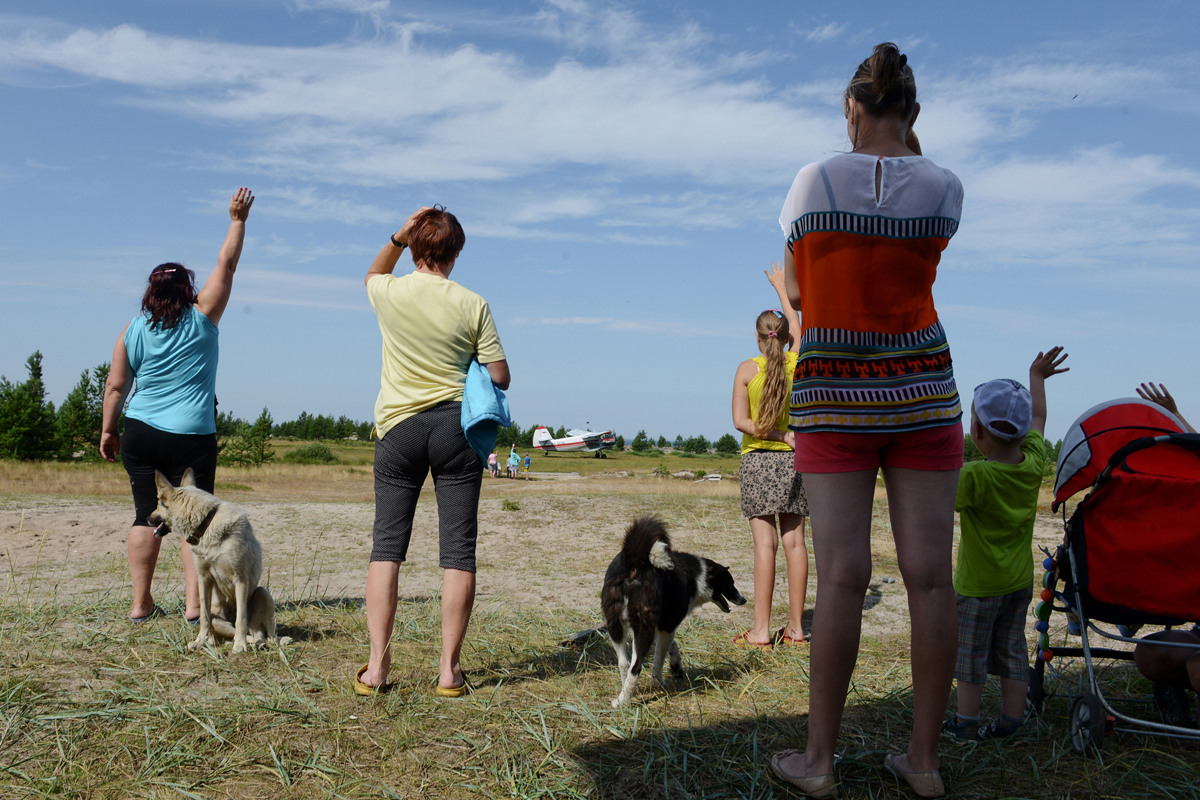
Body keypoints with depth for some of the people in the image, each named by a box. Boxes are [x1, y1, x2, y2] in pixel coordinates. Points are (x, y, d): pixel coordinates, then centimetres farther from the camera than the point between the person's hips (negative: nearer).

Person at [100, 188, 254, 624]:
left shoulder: (133, 330, 6)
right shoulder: (202, 320, -1)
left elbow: (116, 386, 8)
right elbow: (226, 265, 5)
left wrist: (108, 429, 17)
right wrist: (238, 220, 12)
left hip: (140, 435, 3)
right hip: (191, 438, -3)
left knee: (146, 515, 8)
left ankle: (141, 604, 12)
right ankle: (194, 603, 1)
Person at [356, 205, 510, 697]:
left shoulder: (389, 294, 0)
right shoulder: (472, 305, -3)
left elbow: (372, 276, 27)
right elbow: (500, 378, 0)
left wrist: (397, 238, 14)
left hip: (399, 425, 1)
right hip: (455, 425, -1)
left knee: (387, 546, 8)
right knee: (458, 549, 3)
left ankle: (376, 665, 7)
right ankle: (449, 669, 5)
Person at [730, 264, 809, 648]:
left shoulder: (747, 369, -4)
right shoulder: (798, 361, 3)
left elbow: (741, 421, -11)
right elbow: (796, 326, 23)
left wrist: (782, 435, -8)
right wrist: (781, 287, 35)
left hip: (757, 460, -3)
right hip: (793, 460, 3)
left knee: (765, 543, -5)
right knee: (794, 541, 4)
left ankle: (761, 629, -4)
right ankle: (795, 627, 9)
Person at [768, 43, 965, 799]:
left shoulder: (813, 180, -2)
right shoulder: (945, 186, 0)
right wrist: (909, 145, 19)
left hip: (833, 399, -1)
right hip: (923, 395, 1)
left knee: (843, 576, -3)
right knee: (930, 575, 3)